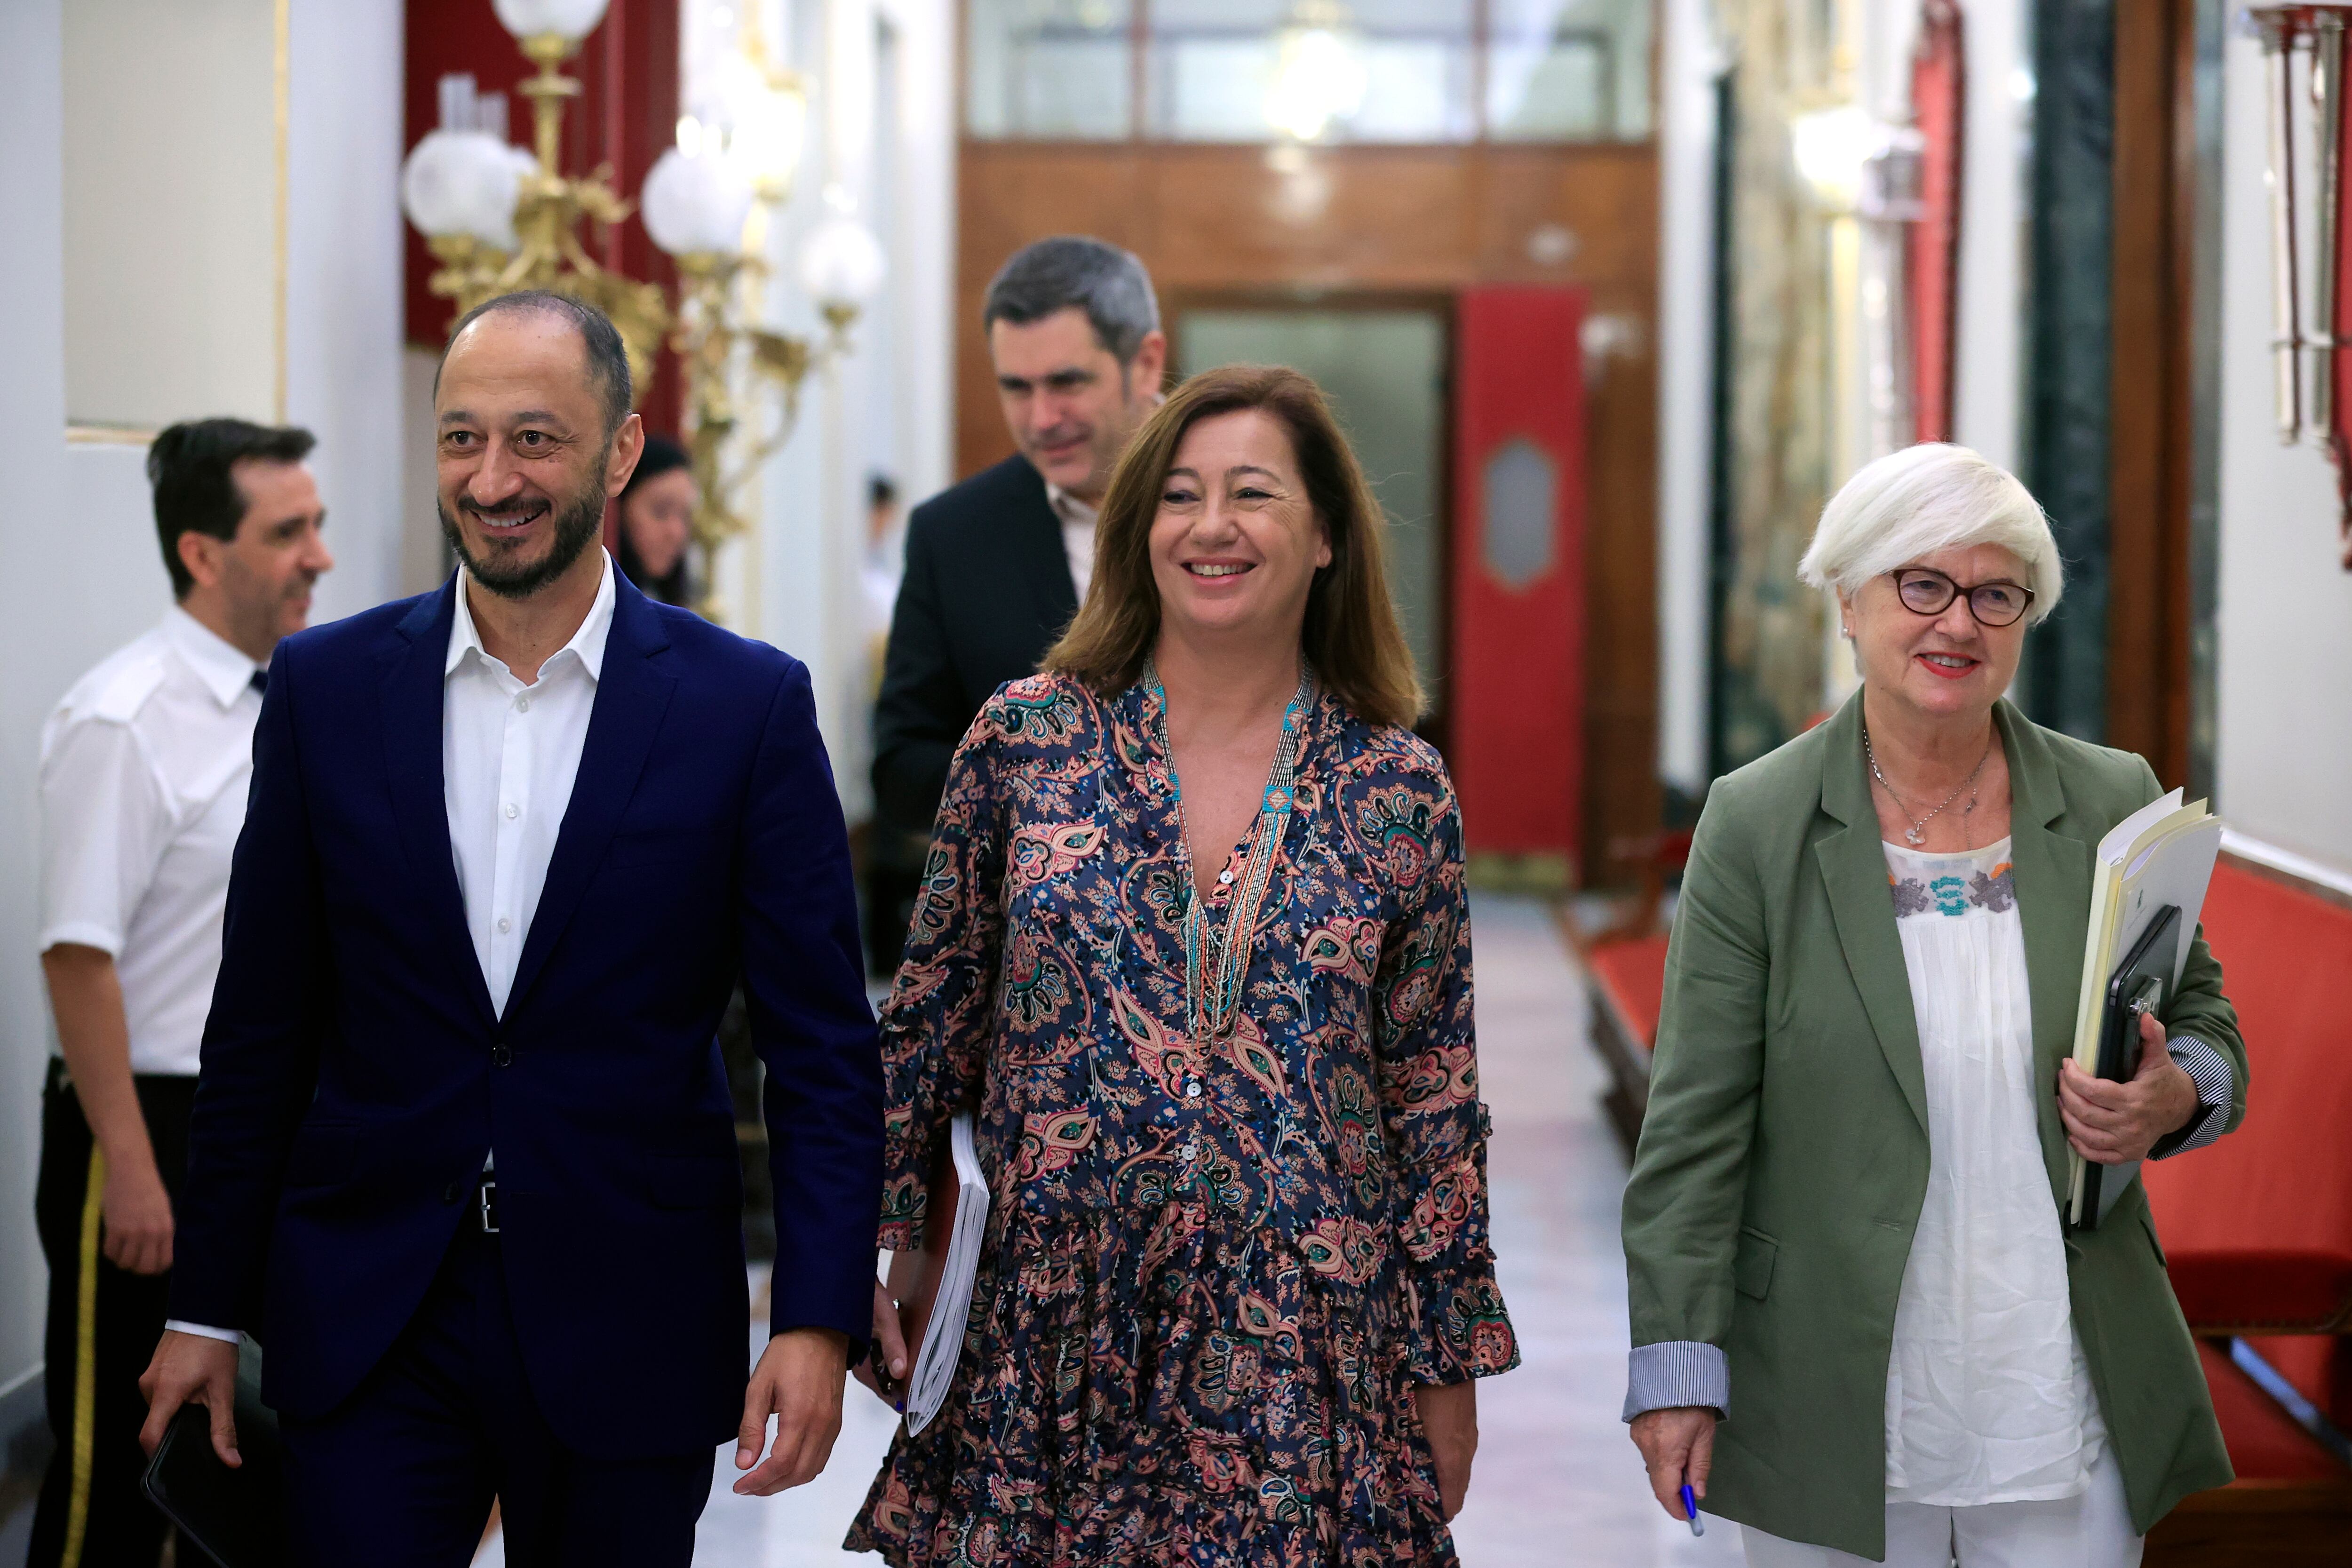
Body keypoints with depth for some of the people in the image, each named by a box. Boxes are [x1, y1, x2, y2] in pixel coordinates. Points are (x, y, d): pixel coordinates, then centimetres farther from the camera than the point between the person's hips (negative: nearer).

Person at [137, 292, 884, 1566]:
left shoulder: (748, 705, -4)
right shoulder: (326, 686, 2)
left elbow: (822, 1044, -3)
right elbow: (262, 1028, 7)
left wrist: (817, 1317, -11)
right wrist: (207, 1304, 8)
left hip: (626, 1328, -1)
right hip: (365, 1317, 1)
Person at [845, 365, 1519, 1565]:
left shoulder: (1397, 791, 2)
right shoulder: (1026, 738, 2)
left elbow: (1435, 1097, 6)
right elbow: (931, 1018, 8)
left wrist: (1450, 1368, 7)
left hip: (1305, 1353, 0)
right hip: (1053, 1335, 0)